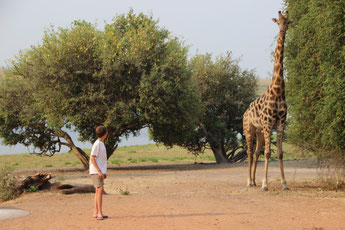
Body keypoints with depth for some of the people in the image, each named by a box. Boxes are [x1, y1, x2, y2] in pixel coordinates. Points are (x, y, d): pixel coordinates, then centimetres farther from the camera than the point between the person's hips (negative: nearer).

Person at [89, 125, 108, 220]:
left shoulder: (101, 144, 17)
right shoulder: (97, 144, -12)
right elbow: (92, 159, -16)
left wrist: (104, 172, 20)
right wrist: (99, 171, -21)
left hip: (100, 171, 9)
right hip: (96, 172, -9)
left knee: (98, 191, 8)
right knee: (100, 189, -14)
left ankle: (96, 212, 11)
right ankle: (99, 213, -17)